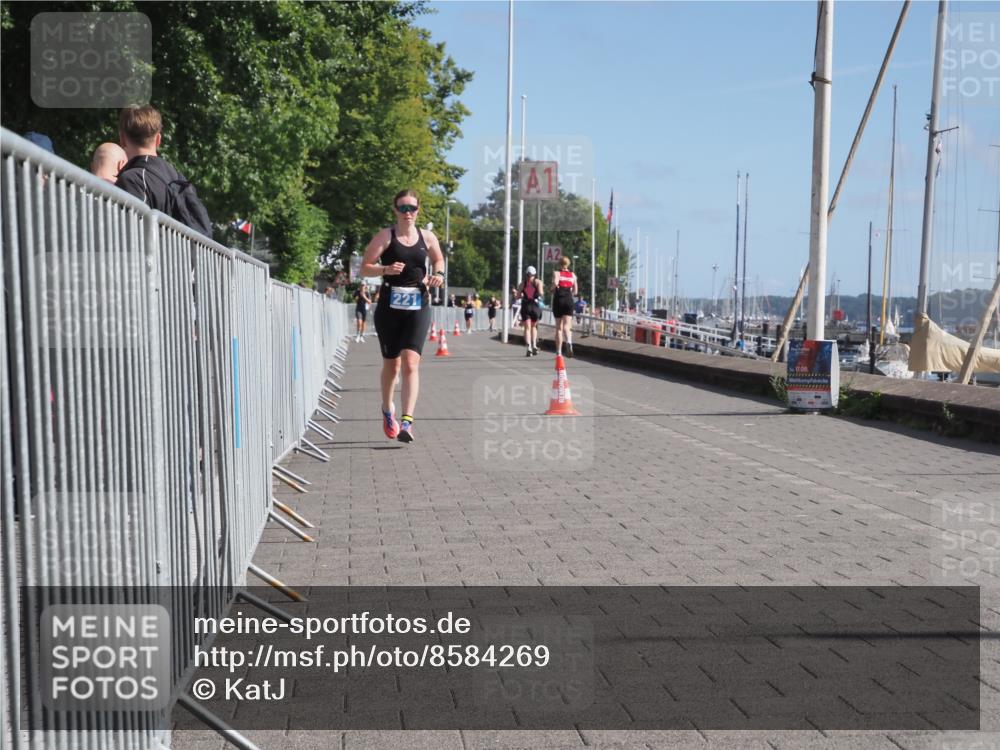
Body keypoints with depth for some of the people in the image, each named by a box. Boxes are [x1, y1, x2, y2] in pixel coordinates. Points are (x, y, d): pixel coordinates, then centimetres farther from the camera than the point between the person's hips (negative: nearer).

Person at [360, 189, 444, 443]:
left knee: (411, 363, -14)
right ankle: (387, 410, 36)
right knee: (391, 364, 11)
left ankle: (407, 421, -18)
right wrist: (386, 269, -19)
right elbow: (364, 268, -2)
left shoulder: (427, 237, 7)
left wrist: (438, 274, 4)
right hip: (389, 306, -1)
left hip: (418, 307, 1)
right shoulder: (385, 236, -1)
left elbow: (438, 260, 25)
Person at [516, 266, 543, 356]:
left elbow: (518, 296, 5)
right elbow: (540, 293, -12)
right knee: (534, 326, 20)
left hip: (525, 306, 0)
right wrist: (540, 296, 9)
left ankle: (529, 347, -16)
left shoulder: (522, 283, 8)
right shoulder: (538, 281, 4)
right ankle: (534, 345, 8)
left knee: (527, 328, 0)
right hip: (535, 305, 0)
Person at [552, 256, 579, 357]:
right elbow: (575, 292, 12)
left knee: (559, 327, 9)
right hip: (569, 300, 1)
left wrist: (553, 290, -1)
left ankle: (559, 352, 12)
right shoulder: (573, 275, 12)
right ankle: (569, 342, -39)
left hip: (558, 300, -1)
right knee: (566, 326, -7)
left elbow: (555, 282, -19)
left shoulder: (556, 272, 2)